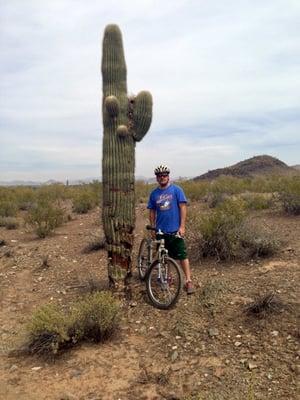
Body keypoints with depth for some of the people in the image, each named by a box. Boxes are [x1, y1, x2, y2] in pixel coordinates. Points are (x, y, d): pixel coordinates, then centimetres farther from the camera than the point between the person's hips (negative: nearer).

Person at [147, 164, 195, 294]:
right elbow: (152, 212, 10)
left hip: (175, 230, -3)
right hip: (160, 231, 3)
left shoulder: (176, 190, -2)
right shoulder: (154, 193, 7)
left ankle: (188, 281, 4)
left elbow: (183, 208, -5)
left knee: (182, 256, -4)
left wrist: (182, 226, -11)